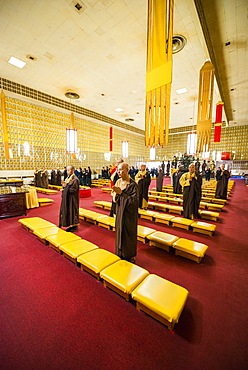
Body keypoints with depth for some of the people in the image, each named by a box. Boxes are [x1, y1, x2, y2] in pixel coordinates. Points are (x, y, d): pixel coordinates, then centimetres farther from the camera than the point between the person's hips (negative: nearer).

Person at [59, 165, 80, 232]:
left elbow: (73, 190, -21)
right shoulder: (68, 178, 12)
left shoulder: (75, 179, -16)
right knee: (67, 211, 13)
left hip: (72, 199, -9)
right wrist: (64, 185, -1)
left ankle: (74, 226, 14)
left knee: (72, 211, 0)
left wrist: (66, 187, -18)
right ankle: (71, 225, 24)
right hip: (67, 198, 9)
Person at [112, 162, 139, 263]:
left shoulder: (132, 184, -17)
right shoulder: (118, 182, 2)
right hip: (120, 211, 6)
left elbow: (134, 200, -20)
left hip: (129, 213, -6)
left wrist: (121, 193, -25)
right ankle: (121, 254, 37)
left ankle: (130, 255, 31)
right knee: (120, 232, 16)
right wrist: (116, 194, -17)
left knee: (128, 234, 8)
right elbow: (114, 198, 7)